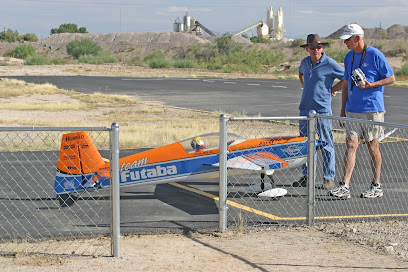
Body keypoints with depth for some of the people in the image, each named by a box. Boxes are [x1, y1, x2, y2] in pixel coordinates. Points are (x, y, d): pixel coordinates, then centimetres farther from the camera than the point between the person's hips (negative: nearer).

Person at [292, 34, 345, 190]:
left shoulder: (330, 64, -9)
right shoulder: (305, 62, 10)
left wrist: (331, 90, -3)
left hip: (322, 109, -6)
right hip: (305, 109, 6)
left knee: (326, 144, -2)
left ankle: (329, 178, 4)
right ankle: (306, 176, 20)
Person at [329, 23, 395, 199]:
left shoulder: (375, 55, -8)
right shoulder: (349, 57, 13)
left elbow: (391, 78, -4)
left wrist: (371, 85, -18)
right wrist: (343, 109, 17)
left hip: (373, 110, -5)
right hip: (353, 110, 5)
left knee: (372, 146, 2)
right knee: (351, 145, -4)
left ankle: (376, 186, 14)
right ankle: (344, 187, -10)